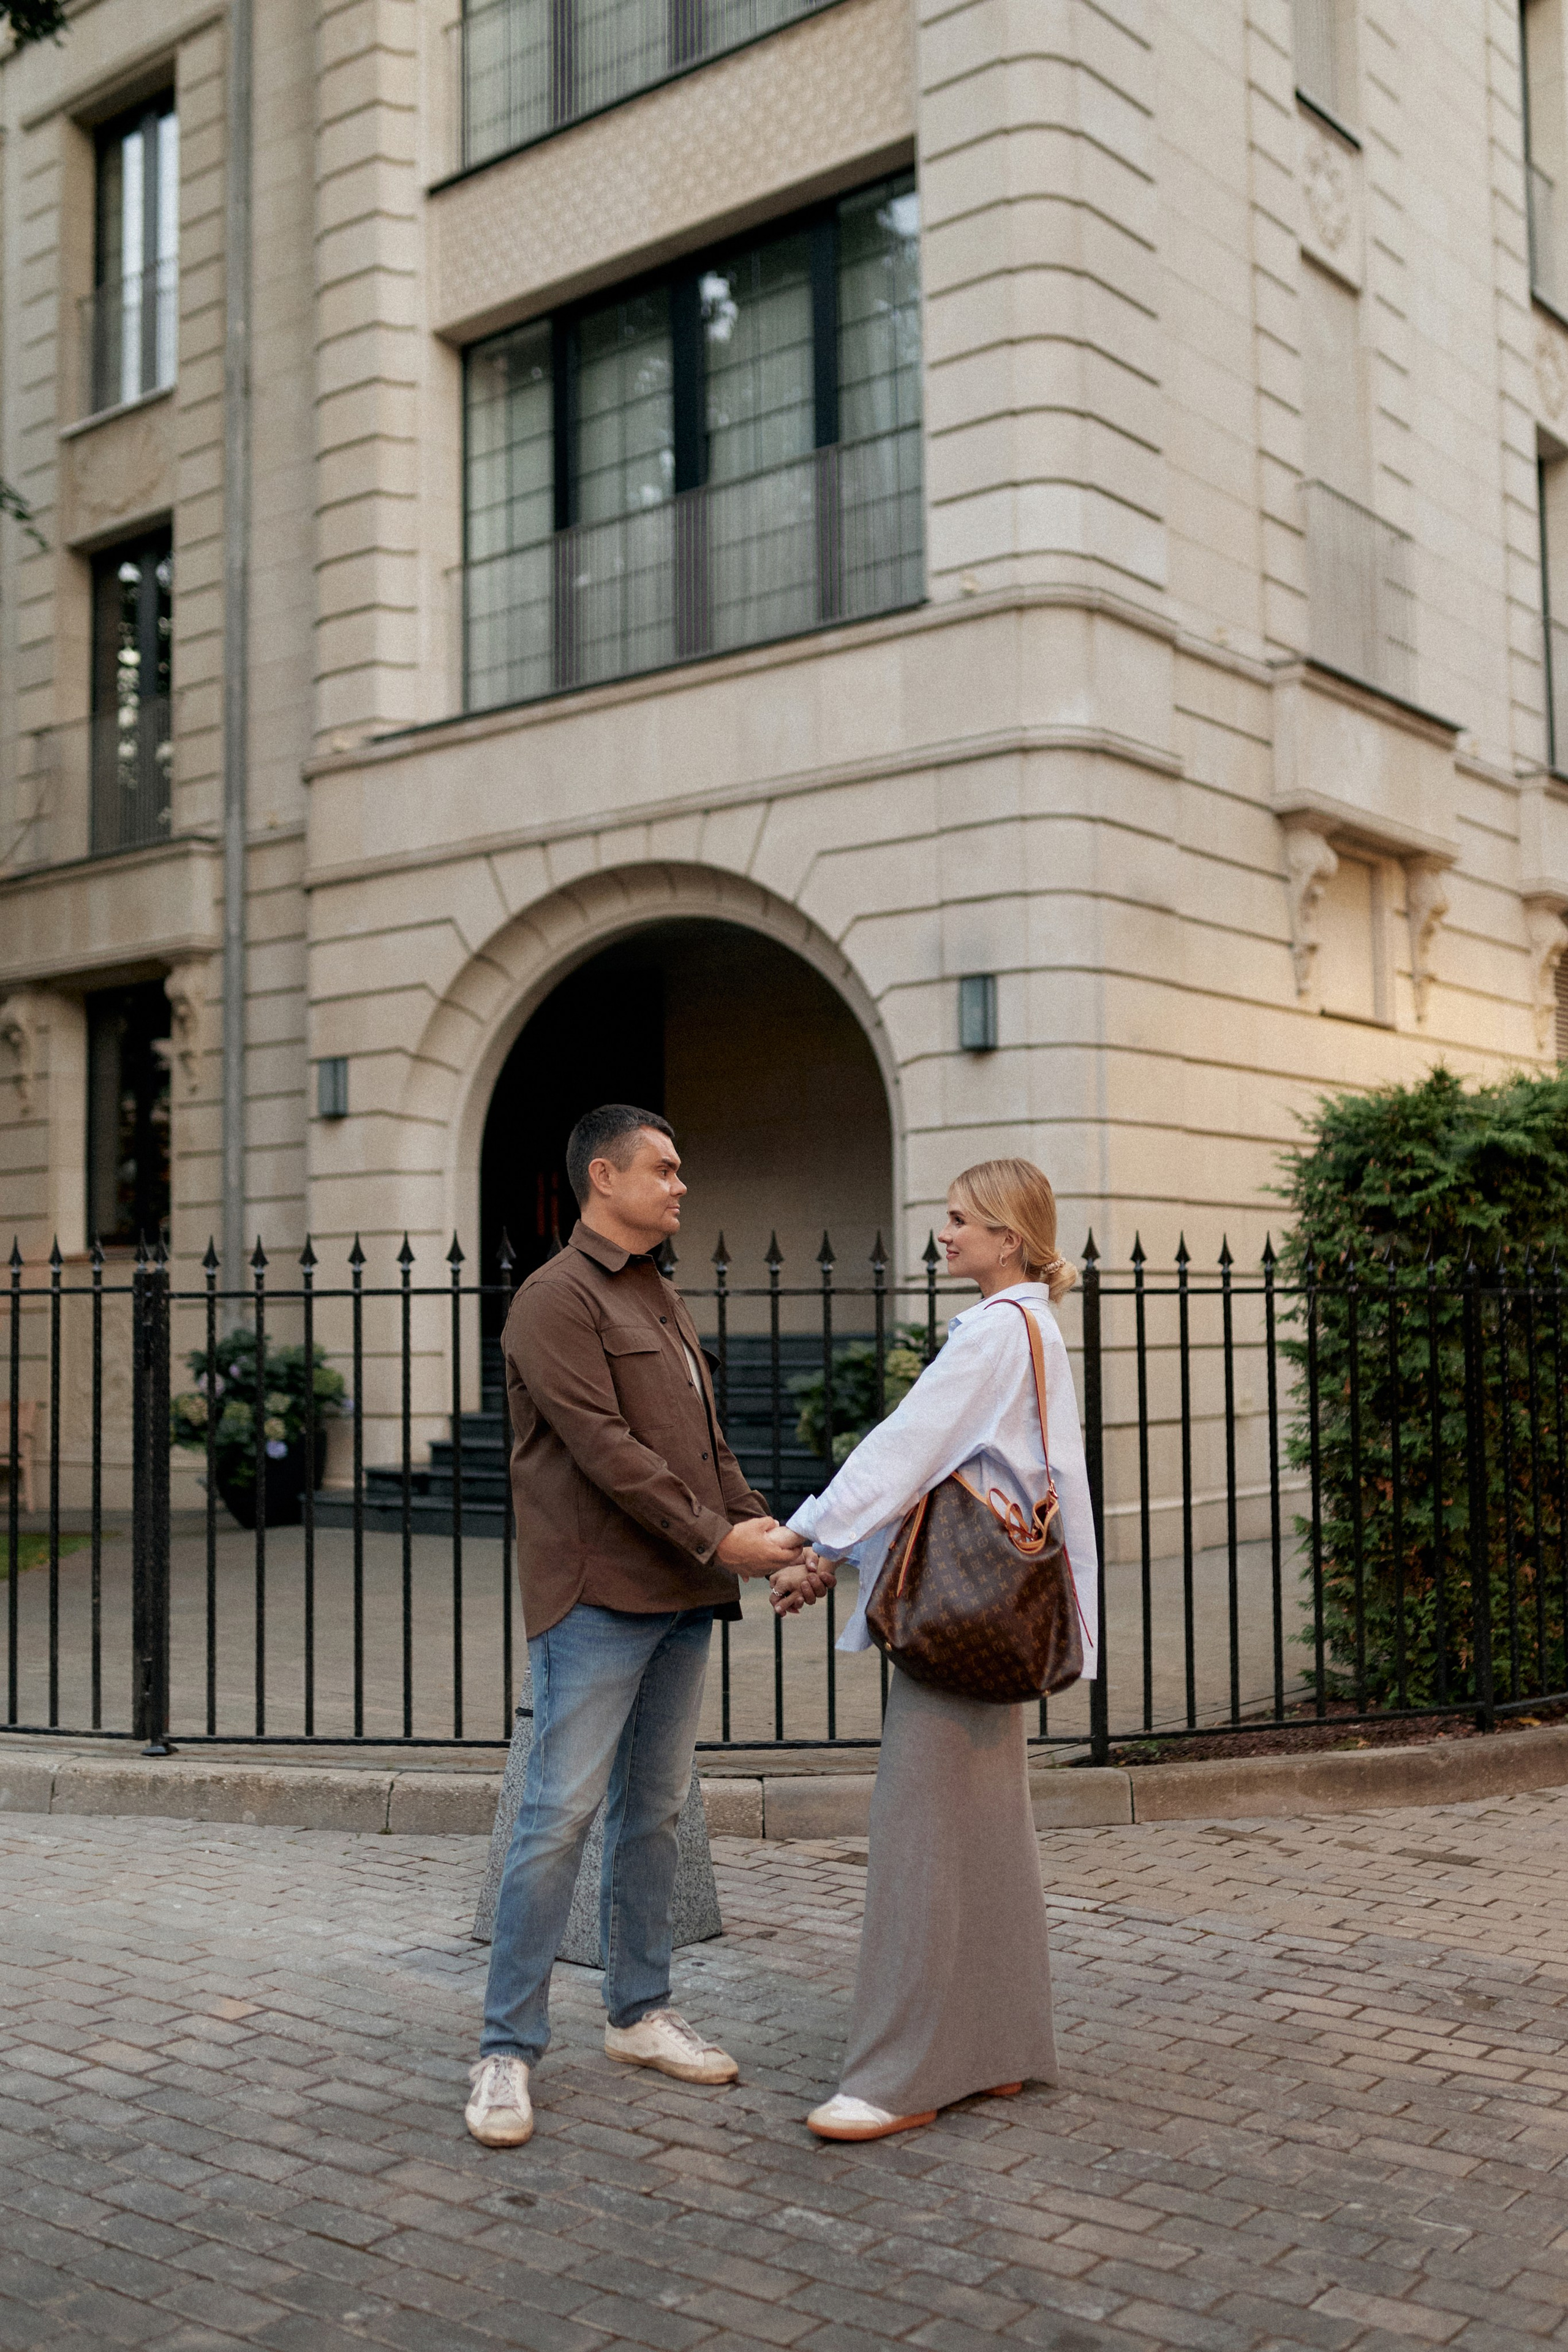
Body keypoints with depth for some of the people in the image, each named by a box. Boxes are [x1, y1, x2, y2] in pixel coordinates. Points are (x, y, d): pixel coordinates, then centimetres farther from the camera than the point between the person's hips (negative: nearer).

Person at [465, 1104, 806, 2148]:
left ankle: (641, 2012, 26)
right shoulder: (557, 1300, -9)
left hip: (683, 1596, 9)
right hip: (597, 1596, -8)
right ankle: (509, 2050, 2)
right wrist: (717, 1541, -18)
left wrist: (769, 1532, 8)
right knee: (561, 1815, -6)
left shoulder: (664, 1299, 19)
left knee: (654, 1811, 14)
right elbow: (607, 1450, -18)